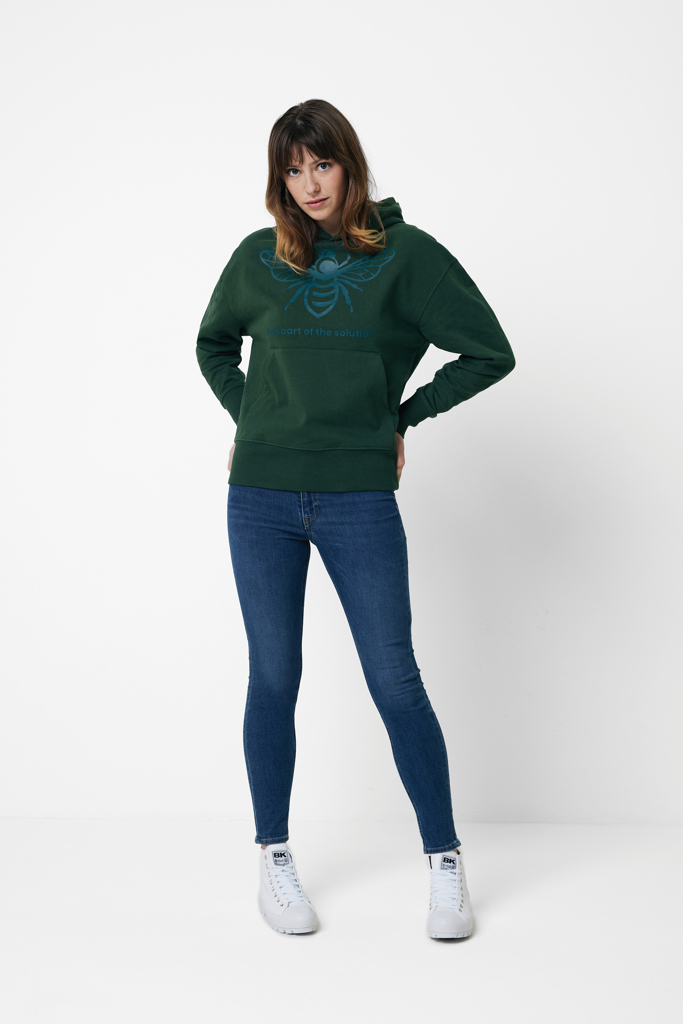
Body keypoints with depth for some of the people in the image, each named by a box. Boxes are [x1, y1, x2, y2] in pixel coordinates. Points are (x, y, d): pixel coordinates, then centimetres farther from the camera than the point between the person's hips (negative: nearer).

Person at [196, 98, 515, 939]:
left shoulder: (407, 255, -2)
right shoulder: (258, 257, 6)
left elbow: (490, 353, 2)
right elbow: (213, 343, 24)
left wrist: (404, 416, 2)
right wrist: (247, 416, 11)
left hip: (360, 499, -2)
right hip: (261, 497, 2)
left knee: (395, 681, 0)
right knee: (273, 679, 8)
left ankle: (445, 863, 14)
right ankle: (274, 861, 22)